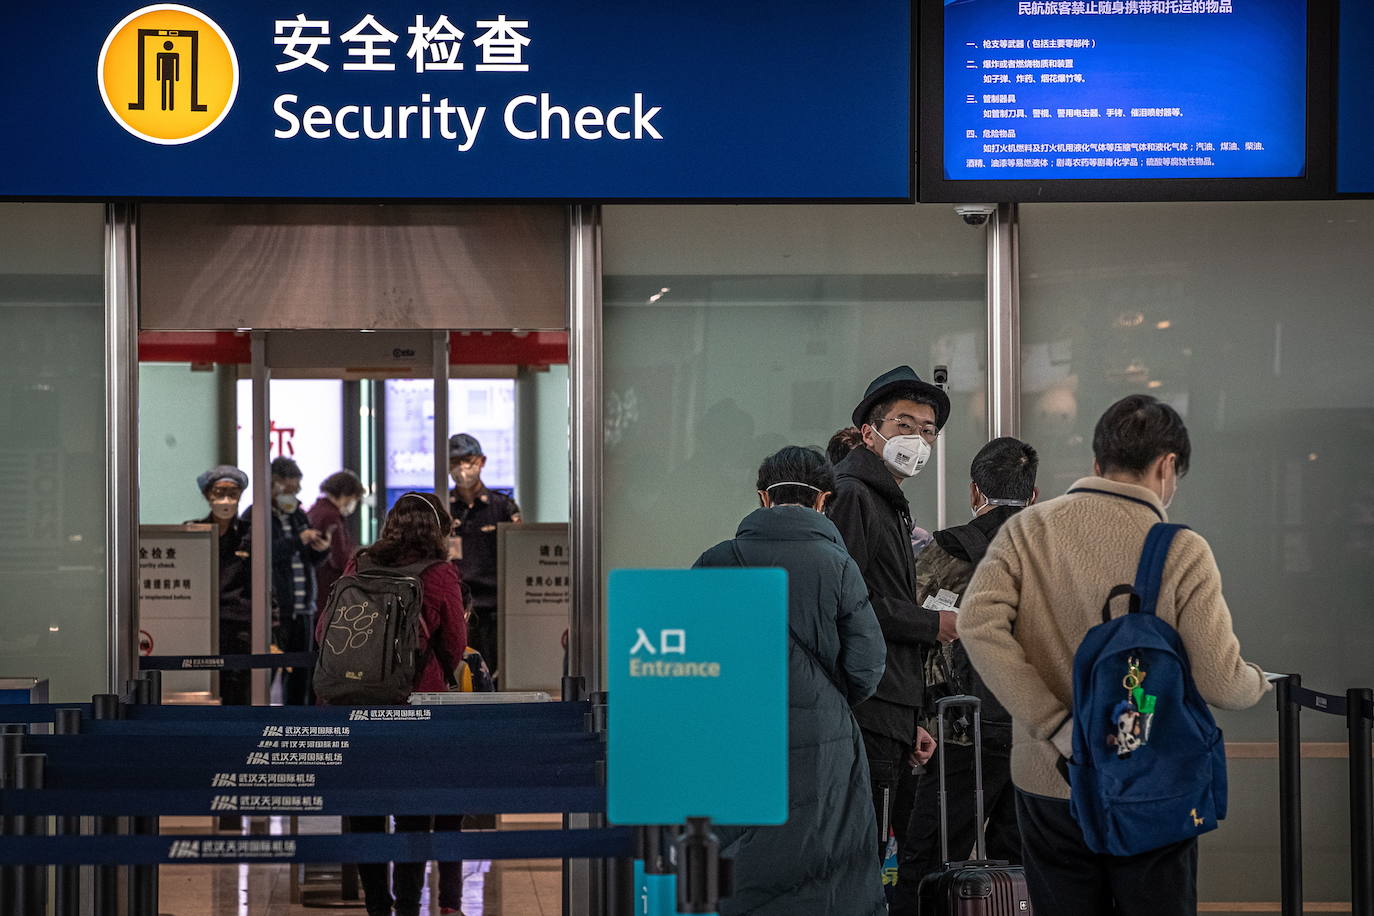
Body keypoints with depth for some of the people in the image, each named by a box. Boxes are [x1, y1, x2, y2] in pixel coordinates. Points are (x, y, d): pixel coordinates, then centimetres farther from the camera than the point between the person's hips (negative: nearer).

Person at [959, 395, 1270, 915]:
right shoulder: (1182, 550, -10)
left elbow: (977, 623, -16)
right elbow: (1220, 685, -13)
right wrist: (1259, 681, 11)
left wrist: (1055, 724, -15)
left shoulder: (1026, 530, -2)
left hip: (1049, 787, 2)